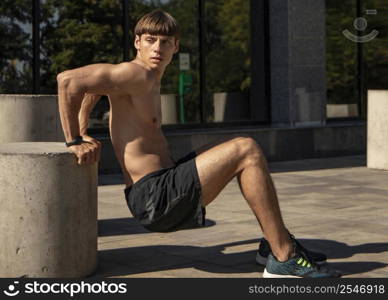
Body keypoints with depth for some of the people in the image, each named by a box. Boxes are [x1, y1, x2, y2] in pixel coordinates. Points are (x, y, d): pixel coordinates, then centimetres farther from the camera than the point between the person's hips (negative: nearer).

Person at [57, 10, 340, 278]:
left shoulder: (150, 80, 16)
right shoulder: (138, 74, -13)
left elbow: (91, 86, 29)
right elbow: (68, 79, -22)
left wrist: (83, 134, 19)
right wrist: (74, 142, -17)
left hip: (166, 184, 11)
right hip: (154, 198, -11)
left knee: (240, 148, 19)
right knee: (246, 150, -17)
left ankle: (275, 242, 16)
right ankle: (284, 258, -13)